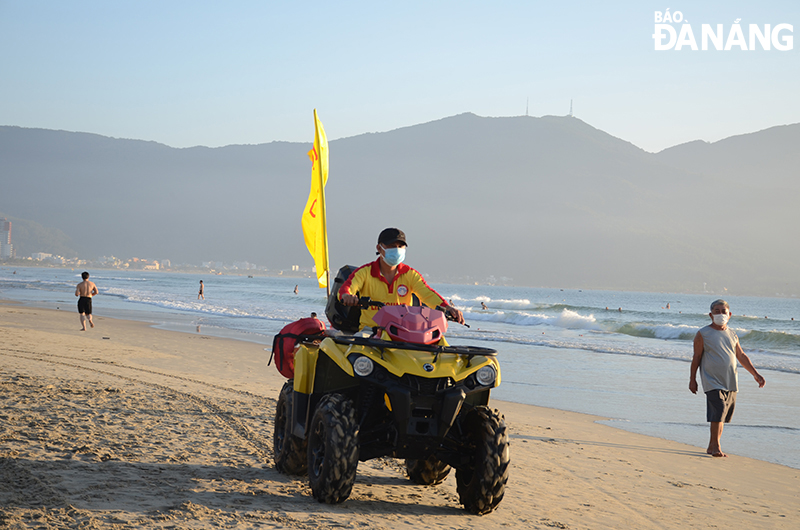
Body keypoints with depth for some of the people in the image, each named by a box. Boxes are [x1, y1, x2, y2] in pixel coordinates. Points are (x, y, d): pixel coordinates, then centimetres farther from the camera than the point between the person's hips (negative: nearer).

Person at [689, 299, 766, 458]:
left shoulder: (732, 335, 14)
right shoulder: (703, 334, -1)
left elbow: (741, 356, 21)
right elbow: (697, 357, 1)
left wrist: (755, 374, 18)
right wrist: (692, 379, 1)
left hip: (730, 382, 6)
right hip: (713, 381, -5)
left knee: (724, 415, 5)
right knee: (718, 410, -18)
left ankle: (712, 446, 15)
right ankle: (716, 446, -12)